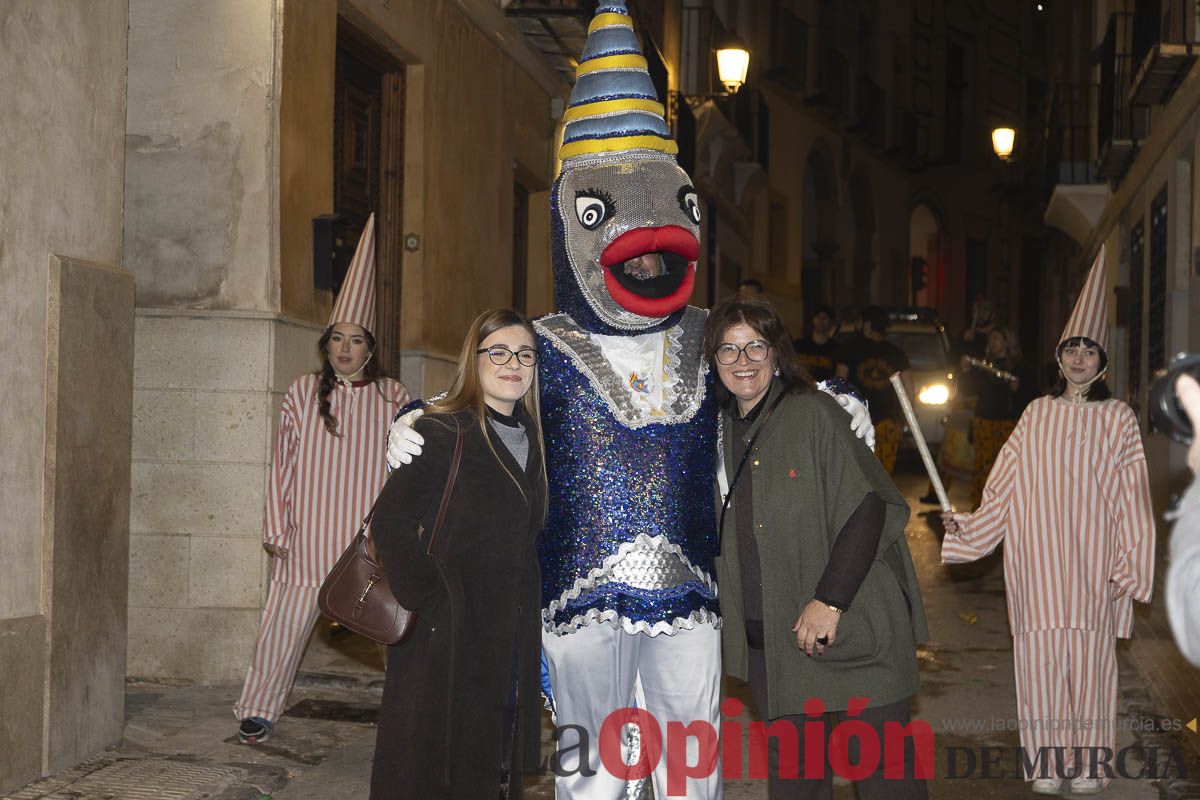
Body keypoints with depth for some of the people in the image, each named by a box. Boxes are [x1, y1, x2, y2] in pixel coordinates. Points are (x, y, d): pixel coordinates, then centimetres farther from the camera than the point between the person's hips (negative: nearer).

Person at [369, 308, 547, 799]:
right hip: (445, 641, -6)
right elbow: (391, 522, -16)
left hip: (510, 644, 6)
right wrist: (425, 601, -19)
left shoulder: (531, 440, 13)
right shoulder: (442, 433, -10)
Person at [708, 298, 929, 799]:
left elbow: (867, 507, -13)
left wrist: (829, 600, -18)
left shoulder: (813, 414, -6)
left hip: (851, 625, -5)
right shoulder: (718, 433, 11)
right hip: (770, 640, 5)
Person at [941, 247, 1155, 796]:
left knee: (1090, 656, -2)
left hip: (1092, 562, -2)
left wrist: (1130, 563, -5)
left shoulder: (1118, 418, 5)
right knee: (1039, 655, -1)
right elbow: (1004, 492, 8)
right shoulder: (1036, 415, 11)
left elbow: (1133, 499, 3)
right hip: (1039, 558, 2)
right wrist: (964, 526, -4)